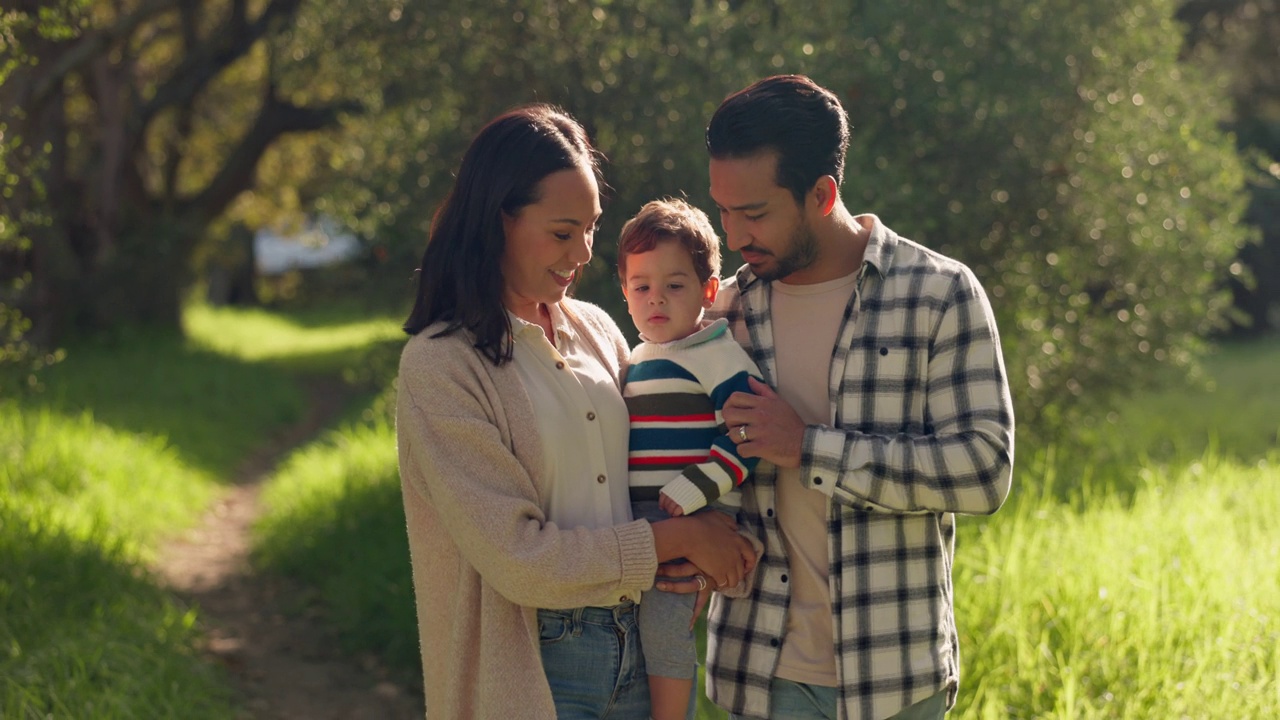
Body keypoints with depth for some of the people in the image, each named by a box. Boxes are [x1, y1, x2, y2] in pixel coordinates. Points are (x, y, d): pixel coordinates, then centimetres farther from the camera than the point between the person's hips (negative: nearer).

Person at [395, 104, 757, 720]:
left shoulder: (596, 330, 6)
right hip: (534, 667, -5)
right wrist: (677, 540, -12)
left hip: (638, 646, 6)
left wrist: (698, 553, -7)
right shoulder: (441, 364, -13)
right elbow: (516, 556, -18)